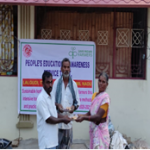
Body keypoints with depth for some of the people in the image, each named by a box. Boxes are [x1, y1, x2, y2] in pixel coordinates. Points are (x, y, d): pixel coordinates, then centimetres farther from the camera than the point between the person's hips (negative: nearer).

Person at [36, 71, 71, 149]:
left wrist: (63, 117, 1)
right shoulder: (41, 99, -19)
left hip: (52, 137, 9)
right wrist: (62, 120, -10)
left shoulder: (51, 97, 11)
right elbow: (48, 119, -19)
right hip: (46, 139, -9)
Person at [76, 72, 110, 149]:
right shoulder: (94, 95, 10)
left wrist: (84, 117, -25)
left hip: (100, 129, -8)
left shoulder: (105, 97, -14)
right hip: (93, 129, 8)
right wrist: (82, 116, -4)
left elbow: (98, 116, -20)